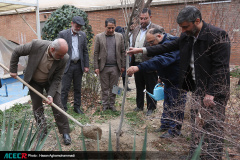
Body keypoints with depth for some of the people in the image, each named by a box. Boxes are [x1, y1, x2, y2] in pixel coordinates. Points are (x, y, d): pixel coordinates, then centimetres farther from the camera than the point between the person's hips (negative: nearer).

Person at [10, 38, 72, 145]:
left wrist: (51, 95, -25)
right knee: (37, 106, 5)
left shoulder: (64, 58, -28)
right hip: (34, 82, 1)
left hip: (51, 82, -1)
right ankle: (42, 131, 23)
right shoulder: (36, 45, -31)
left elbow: (57, 79, -17)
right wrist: (13, 70, -8)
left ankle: (65, 132, 7)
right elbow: (16, 52, -13)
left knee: (57, 105, -6)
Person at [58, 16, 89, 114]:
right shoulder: (63, 34, -2)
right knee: (65, 88, -1)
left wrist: (86, 65, 5)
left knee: (78, 88, 11)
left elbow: (85, 51, 10)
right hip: (67, 65, -3)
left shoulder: (83, 35, 9)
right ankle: (63, 108, 10)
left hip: (79, 65, 4)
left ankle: (77, 107, 23)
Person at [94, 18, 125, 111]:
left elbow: (122, 52, 8)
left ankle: (112, 104, 22)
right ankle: (105, 105, 20)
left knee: (113, 88, 8)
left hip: (115, 67, 1)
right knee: (104, 88, 7)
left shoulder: (119, 36, 7)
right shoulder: (99, 37, 2)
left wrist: (123, 66, 4)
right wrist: (96, 67, -4)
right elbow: (96, 53, 1)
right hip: (103, 67, -1)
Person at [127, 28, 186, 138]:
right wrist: (161, 77, 16)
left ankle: (174, 130, 12)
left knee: (176, 105, -1)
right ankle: (165, 125, 30)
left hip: (178, 81, -10)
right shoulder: (162, 44, 6)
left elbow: (160, 61, -44)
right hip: (169, 80, 10)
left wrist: (138, 67, -51)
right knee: (167, 103, 17)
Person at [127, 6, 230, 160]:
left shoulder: (218, 35, -17)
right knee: (197, 125, 15)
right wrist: (142, 50, 8)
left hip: (214, 91, -7)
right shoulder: (187, 36, 4)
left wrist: (211, 93, -21)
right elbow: (168, 47, 11)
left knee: (213, 129, 0)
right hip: (198, 89, 7)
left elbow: (220, 67, -19)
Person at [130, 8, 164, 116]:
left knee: (150, 88, 7)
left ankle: (151, 108, 22)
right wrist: (132, 62, 12)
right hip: (137, 63, 6)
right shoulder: (136, 29, 12)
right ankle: (139, 106, 34)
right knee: (139, 87, 18)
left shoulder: (157, 29, -9)